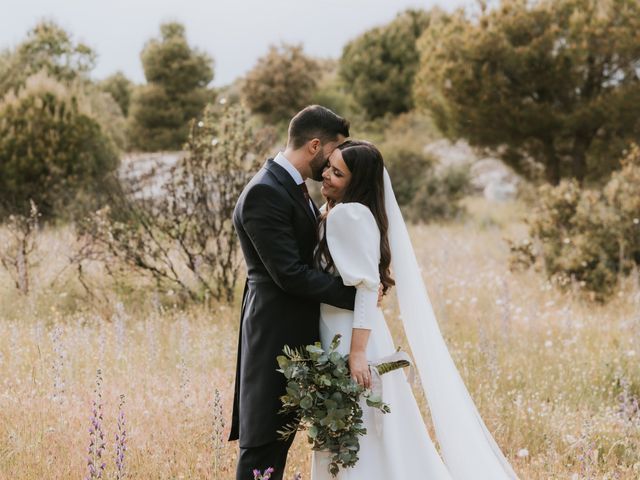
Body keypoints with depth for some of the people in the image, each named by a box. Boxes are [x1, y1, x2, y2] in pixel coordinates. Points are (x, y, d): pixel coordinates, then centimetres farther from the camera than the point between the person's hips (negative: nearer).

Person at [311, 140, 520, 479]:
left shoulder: (351, 214, -14)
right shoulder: (331, 213, 14)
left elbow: (368, 286, -20)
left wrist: (357, 353, -24)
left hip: (352, 339, -10)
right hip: (337, 337, 10)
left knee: (363, 448, -4)